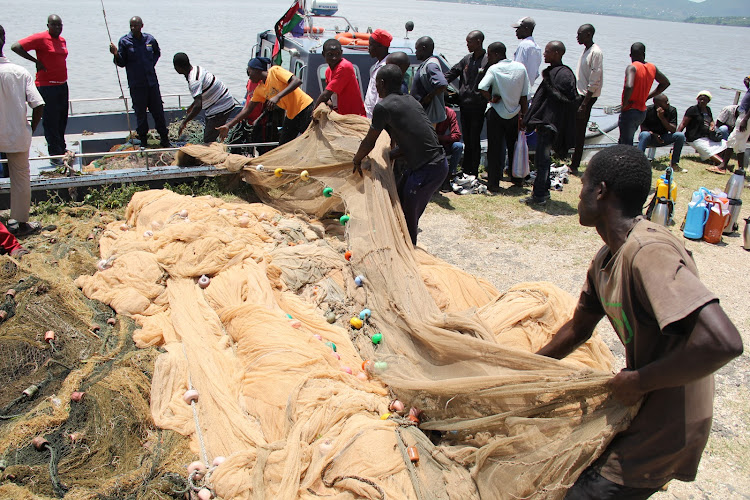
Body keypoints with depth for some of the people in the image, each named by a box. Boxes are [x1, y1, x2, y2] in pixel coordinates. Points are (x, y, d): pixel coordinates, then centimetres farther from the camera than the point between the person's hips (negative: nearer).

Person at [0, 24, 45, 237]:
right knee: (21, 179, 12)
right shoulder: (20, 72, -7)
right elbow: (38, 106, -12)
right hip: (17, 136, 1)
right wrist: (30, 130, 2)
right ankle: (22, 224, 20)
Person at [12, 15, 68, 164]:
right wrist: (36, 61, -13)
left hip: (62, 84, 8)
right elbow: (15, 47, -14)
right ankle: (55, 155, 1)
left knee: (62, 120, 15)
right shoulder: (40, 38, -10)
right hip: (47, 86, -8)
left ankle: (61, 150, 27)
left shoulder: (62, 41, 12)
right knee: (51, 122, -4)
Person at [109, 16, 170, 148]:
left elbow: (157, 53, 23)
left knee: (158, 110, 5)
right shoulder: (124, 41, -3)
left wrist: (152, 63, 7)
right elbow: (122, 63, -3)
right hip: (136, 85, -2)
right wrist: (116, 54, -22)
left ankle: (164, 139, 15)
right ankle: (143, 140, 18)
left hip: (152, 82, 2)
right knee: (140, 113, 5)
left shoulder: (150, 39, 4)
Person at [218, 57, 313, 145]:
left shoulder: (275, 71, -11)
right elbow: (247, 110, 14)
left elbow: (297, 81, -23)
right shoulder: (259, 90, 10)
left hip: (305, 109, -8)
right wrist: (228, 126, 10)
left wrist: (277, 97, -31)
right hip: (291, 115, 8)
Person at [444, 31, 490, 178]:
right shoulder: (467, 59, 11)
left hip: (478, 107, -6)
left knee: (474, 140, 0)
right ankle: (466, 168, 23)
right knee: (467, 139, 14)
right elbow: (452, 73, 12)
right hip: (464, 105, 6)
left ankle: (473, 171, 9)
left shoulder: (488, 61, -9)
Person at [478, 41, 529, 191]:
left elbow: (482, 87, -27)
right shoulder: (520, 68, 0)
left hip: (496, 114, -3)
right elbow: (524, 96, 2)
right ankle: (517, 178, 29)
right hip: (515, 114, 4)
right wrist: (524, 115, 9)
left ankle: (494, 183, 5)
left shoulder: (493, 69, -11)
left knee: (495, 149, 4)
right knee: (514, 147, 17)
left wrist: (491, 99, -10)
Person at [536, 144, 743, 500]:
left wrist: (638, 382, -25)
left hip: (665, 428, -8)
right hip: (637, 407, 8)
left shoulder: (649, 252, -30)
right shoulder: (606, 259, 1)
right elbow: (578, 329, 15)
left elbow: (724, 342, -39)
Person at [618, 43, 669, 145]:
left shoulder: (632, 67, -15)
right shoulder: (652, 68, 7)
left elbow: (629, 87, -33)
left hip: (629, 111, -7)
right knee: (623, 141, 21)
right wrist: (647, 97, 18)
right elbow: (665, 83, 22)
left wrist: (624, 104, -17)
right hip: (642, 112, 8)